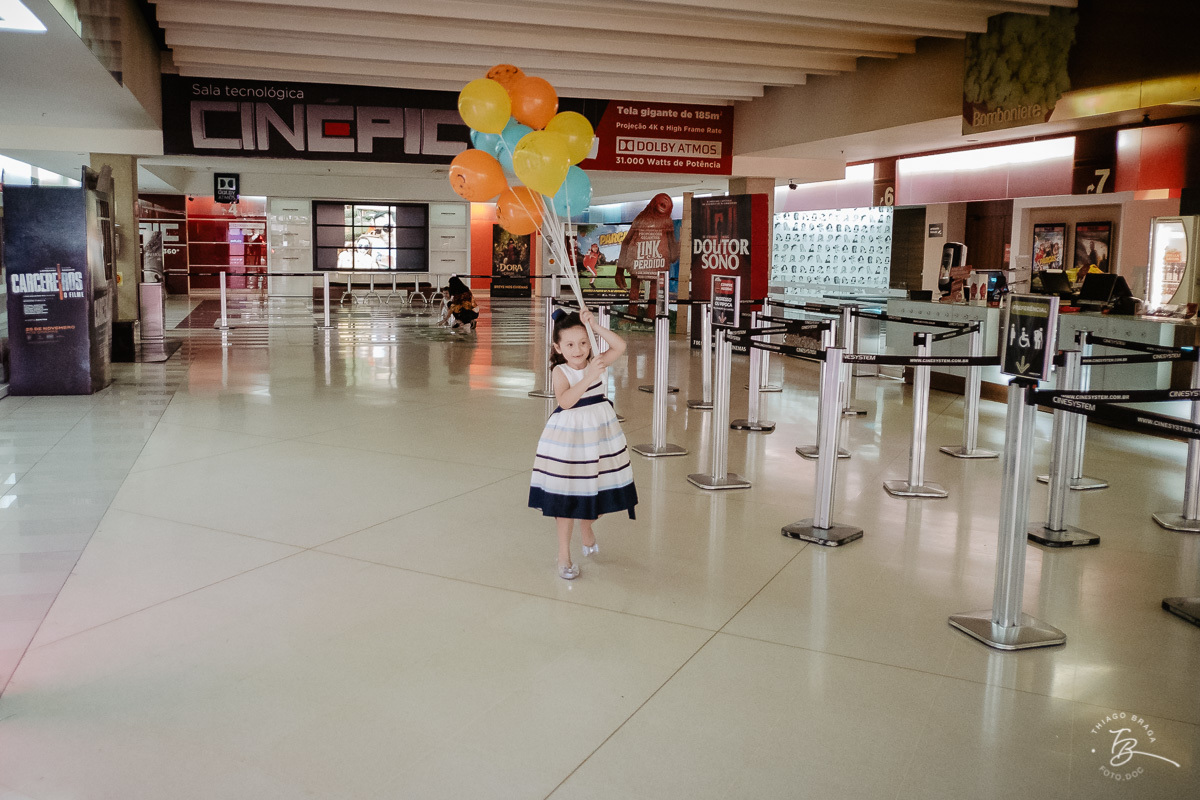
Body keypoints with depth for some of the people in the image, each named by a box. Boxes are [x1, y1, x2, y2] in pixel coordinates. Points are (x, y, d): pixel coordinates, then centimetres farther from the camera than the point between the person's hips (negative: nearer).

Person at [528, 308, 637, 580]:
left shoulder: (598, 362, -2)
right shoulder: (561, 372, -14)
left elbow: (620, 346, -18)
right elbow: (565, 401, -31)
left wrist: (594, 325, -21)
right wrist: (588, 377, -40)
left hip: (600, 429, 4)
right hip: (569, 434, -4)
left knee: (593, 488, 16)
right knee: (566, 495, -1)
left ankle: (586, 527, 47)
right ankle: (564, 554, 11)